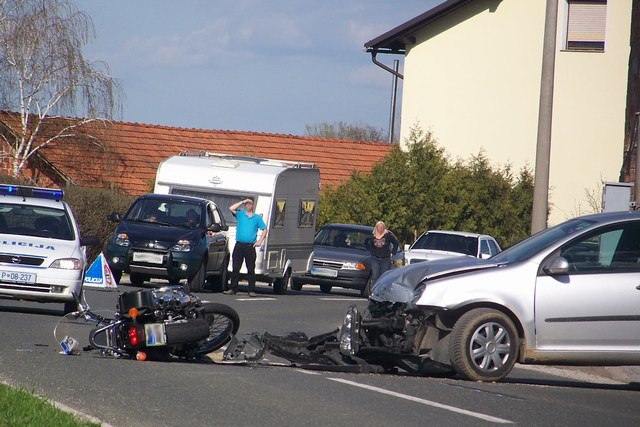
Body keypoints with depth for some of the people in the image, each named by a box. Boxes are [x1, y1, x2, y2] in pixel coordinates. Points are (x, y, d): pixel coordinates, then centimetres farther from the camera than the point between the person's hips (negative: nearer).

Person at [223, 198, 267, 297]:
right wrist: (242, 202, -2)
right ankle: (233, 289, 3)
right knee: (235, 268, -1)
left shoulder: (257, 218, 11)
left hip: (250, 247, -1)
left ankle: (252, 290, 0)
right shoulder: (240, 215, 12)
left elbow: (264, 230, 12)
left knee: (251, 269, -1)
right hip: (239, 246, 1)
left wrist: (260, 241, -2)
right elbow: (231, 208, -4)